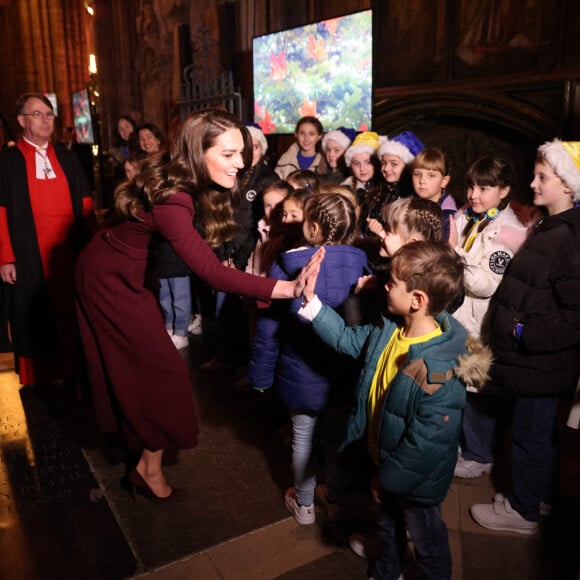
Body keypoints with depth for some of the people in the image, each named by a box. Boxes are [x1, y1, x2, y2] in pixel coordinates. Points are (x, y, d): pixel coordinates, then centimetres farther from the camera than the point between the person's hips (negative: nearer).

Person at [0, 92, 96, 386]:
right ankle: (37, 378, 17)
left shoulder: (67, 156, 12)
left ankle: (75, 372, 20)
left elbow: (86, 204, 10)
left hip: (71, 250, 3)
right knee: (35, 320, 3)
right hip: (30, 256, -3)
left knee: (73, 315, 8)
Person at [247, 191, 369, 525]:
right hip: (348, 371, 2)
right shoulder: (361, 264, -16)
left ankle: (304, 505, 40)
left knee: (304, 436, 20)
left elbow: (268, 327, -15)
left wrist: (260, 374, -2)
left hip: (303, 373, -2)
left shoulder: (286, 267, -20)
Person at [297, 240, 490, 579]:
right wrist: (312, 302, -5)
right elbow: (348, 339, 2)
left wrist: (390, 478, -17)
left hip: (416, 481, -7)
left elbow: (425, 447, -31)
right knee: (388, 526, 34)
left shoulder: (441, 375, -38)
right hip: (383, 461, 7)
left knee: (427, 543, 24)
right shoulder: (389, 329, -15)